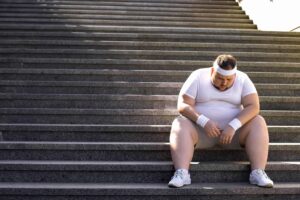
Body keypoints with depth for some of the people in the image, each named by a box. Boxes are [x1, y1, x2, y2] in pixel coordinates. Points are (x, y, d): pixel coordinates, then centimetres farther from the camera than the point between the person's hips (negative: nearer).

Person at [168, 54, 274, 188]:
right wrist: (204, 121, -27)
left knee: (258, 123, -23)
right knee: (180, 124, -29)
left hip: (233, 130, 1)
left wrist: (233, 125, -27)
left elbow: (253, 106, -12)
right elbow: (183, 105, -11)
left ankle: (258, 173, -31)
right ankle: (181, 173, -43)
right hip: (201, 130, -1)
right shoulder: (198, 77, -3)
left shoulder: (242, 79, 0)